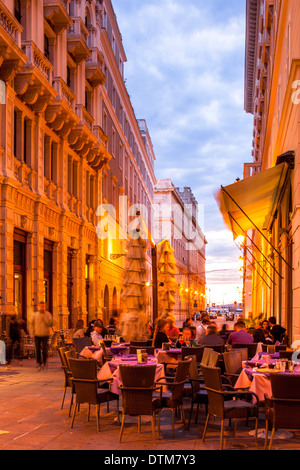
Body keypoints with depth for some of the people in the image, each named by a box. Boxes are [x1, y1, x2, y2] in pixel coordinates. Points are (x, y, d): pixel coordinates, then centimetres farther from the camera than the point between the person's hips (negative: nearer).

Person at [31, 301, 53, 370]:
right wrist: (33, 332, 7)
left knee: (44, 350, -7)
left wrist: (44, 318, -16)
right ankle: (38, 363, 12)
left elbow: (50, 324, -9)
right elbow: (32, 324, 16)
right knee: (38, 350, 1)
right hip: (37, 335, 2)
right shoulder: (35, 315, 7)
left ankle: (44, 362, 8)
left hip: (45, 335, -2)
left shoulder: (48, 314, 0)